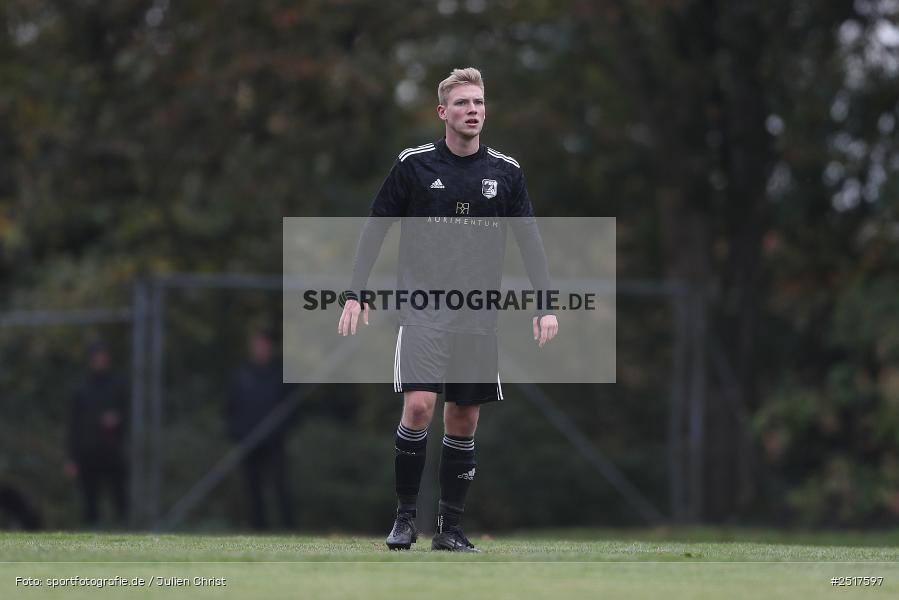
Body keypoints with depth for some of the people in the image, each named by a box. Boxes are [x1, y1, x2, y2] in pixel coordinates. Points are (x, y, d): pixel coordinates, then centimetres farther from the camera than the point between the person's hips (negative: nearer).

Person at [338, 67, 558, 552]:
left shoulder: (505, 172, 6)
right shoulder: (413, 165, -1)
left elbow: (529, 240, 11)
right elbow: (374, 229, 4)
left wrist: (545, 305, 2)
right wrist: (355, 295, -2)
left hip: (478, 317, 3)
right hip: (422, 308, -3)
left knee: (464, 421, 3)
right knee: (419, 406, -18)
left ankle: (450, 529, 11)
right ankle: (405, 515, -4)